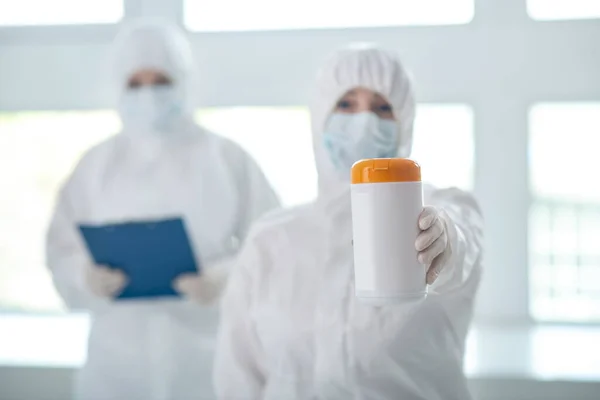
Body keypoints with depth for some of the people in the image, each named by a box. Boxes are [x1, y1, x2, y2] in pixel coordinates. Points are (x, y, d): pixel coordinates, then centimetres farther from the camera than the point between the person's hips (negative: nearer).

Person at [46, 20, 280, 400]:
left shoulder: (228, 159, 2)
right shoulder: (98, 163, 8)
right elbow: (62, 246, 8)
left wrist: (225, 277, -18)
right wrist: (86, 276, -13)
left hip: (206, 354, -1)